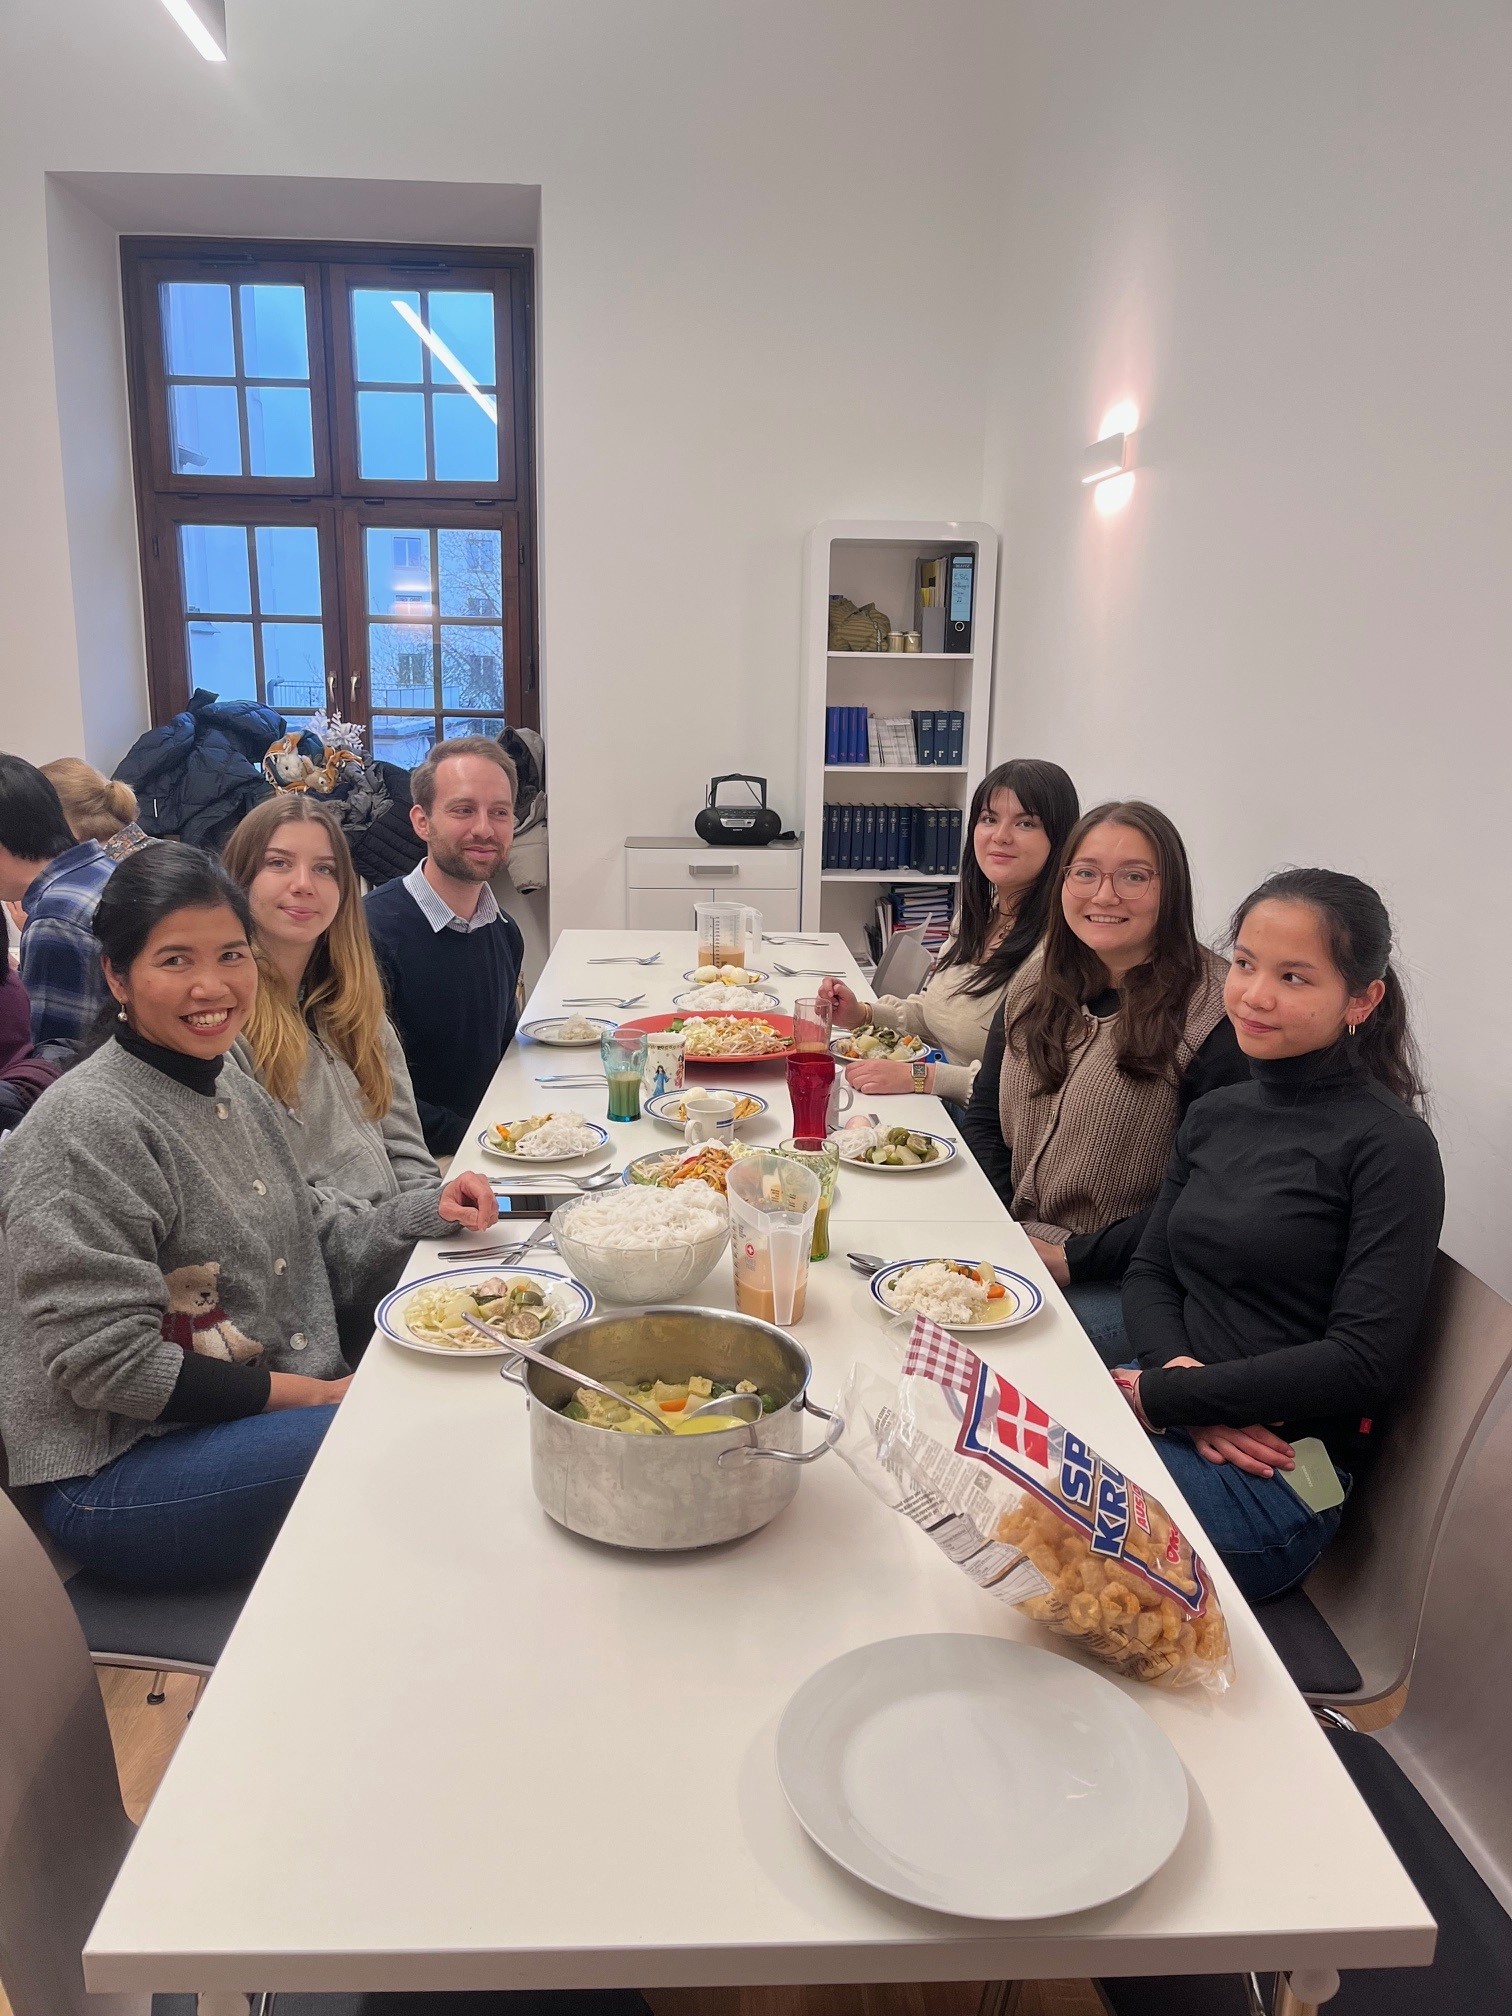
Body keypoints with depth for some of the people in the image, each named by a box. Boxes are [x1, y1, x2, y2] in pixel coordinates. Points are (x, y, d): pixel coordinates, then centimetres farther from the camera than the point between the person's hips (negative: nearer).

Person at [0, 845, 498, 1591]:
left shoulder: (234, 1089, 9)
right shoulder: (87, 1125, -18)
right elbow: (108, 1363, -20)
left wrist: (426, 1213, 2)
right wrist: (321, 1394, -17)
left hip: (292, 1407, 8)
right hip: (124, 1473, -8)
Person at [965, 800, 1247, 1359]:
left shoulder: (1212, 1017, -12)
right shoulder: (1036, 984, 8)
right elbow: (984, 1119, 14)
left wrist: (1076, 1259, -15)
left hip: (1122, 1285, -5)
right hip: (1008, 1250, 6)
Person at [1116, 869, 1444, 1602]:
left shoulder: (1391, 1147, -9)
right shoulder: (1216, 1114, 10)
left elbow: (1363, 1363, -15)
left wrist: (1165, 1396, -16)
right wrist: (1178, 1371, -10)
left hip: (1278, 1469, -6)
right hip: (1164, 1414, 6)